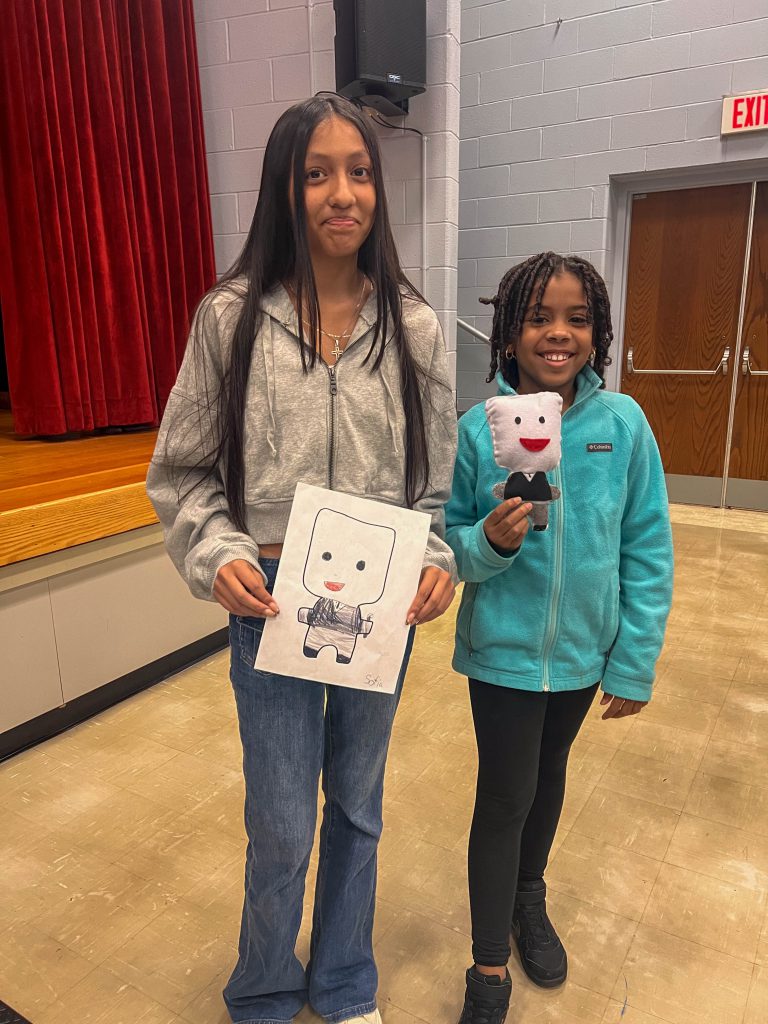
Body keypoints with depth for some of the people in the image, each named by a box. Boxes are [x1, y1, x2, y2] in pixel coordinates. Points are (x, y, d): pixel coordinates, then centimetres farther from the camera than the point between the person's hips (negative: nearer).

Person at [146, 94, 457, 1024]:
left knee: (357, 807, 20)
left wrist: (437, 559, -14)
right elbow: (182, 472, -1)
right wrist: (217, 554, -18)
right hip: (270, 602, -2)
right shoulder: (231, 317, -6)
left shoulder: (413, 327, -1)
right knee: (282, 827, 10)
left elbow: (438, 477, 3)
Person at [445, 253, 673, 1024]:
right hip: (504, 651, -2)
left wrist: (635, 664, -5)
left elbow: (647, 551, -6)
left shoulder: (623, 423, -11)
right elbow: (451, 540, -6)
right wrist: (489, 541, -28)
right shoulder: (478, 430, -15)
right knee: (504, 798, 8)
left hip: (583, 649, 3)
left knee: (549, 774, 24)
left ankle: (528, 899, 52)